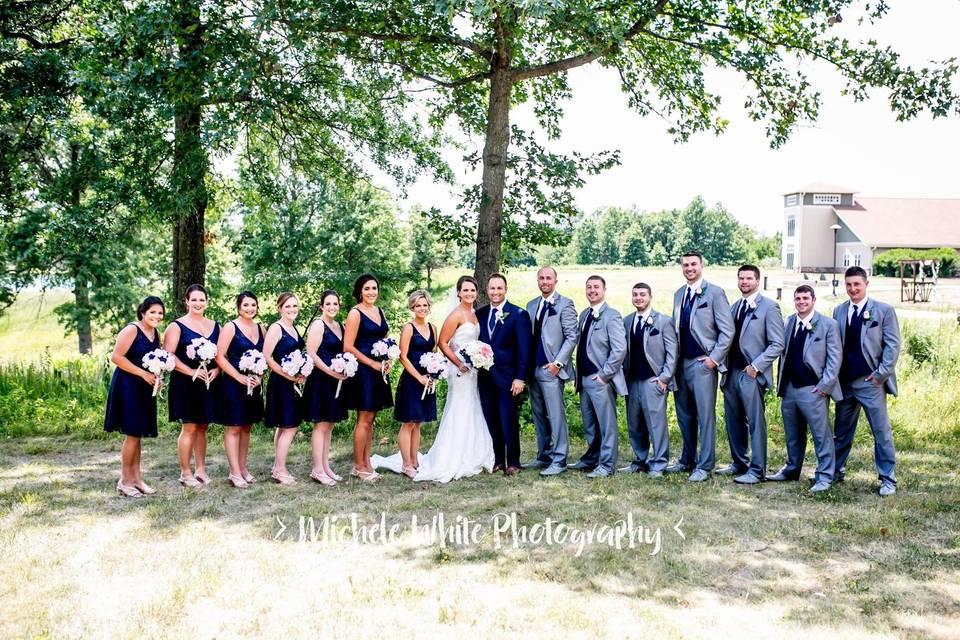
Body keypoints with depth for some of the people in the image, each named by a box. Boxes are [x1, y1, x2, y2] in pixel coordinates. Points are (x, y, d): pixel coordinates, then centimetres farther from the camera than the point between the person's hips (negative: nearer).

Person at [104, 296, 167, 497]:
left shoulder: (156, 333, 11)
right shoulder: (131, 330, -13)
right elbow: (116, 357, -19)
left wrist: (157, 377, 3)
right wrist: (143, 373, -19)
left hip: (145, 388, 8)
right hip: (127, 386, -8)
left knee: (137, 434, 12)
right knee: (132, 434, -5)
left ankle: (136, 478, 20)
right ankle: (124, 481, 5)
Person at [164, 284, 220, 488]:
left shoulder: (215, 326, 13)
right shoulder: (177, 326, -2)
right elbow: (168, 355, -11)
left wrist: (216, 370, -5)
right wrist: (191, 372, -17)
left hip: (208, 384, 5)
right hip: (185, 384, -5)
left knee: (202, 427, 10)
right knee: (189, 428, -4)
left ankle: (201, 469, 17)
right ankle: (185, 473, 4)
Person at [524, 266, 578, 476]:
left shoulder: (565, 304, -4)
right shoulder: (531, 305, 15)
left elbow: (572, 337, -8)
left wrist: (558, 363, -14)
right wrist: (526, 365, 9)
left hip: (551, 369, -7)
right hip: (533, 370, 7)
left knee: (556, 416, -5)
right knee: (539, 416, 12)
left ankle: (559, 460, 0)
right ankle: (543, 456, 21)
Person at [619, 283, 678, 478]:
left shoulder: (664, 321, -1)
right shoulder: (626, 322, 12)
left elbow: (672, 352, -3)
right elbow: (624, 351, 14)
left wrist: (664, 378, -9)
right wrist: (624, 375, 5)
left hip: (654, 380, -5)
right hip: (632, 381, 5)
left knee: (656, 423, -5)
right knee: (634, 424, 10)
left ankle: (657, 465, 3)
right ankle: (639, 461, 22)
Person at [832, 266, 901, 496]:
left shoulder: (884, 310, -3)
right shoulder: (839, 311, 9)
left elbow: (893, 345, -4)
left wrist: (881, 374, -10)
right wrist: (834, 376, 5)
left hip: (871, 382, -4)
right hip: (845, 382, 4)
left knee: (881, 431, 0)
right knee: (841, 430, 14)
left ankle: (887, 479, 9)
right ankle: (835, 471, 26)